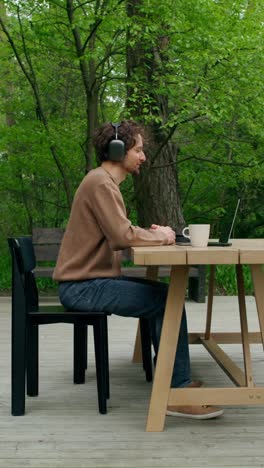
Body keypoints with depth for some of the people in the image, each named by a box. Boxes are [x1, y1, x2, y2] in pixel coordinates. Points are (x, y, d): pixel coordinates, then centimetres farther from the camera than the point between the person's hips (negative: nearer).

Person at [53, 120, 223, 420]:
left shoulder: (106, 182, 18)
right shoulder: (100, 183, -15)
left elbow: (119, 235, 15)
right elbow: (122, 236, -25)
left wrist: (153, 234, -2)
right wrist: (158, 236, -8)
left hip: (93, 280, 10)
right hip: (83, 286, -10)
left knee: (163, 295, 13)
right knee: (169, 301, -16)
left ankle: (170, 378, 15)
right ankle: (178, 393, -14)